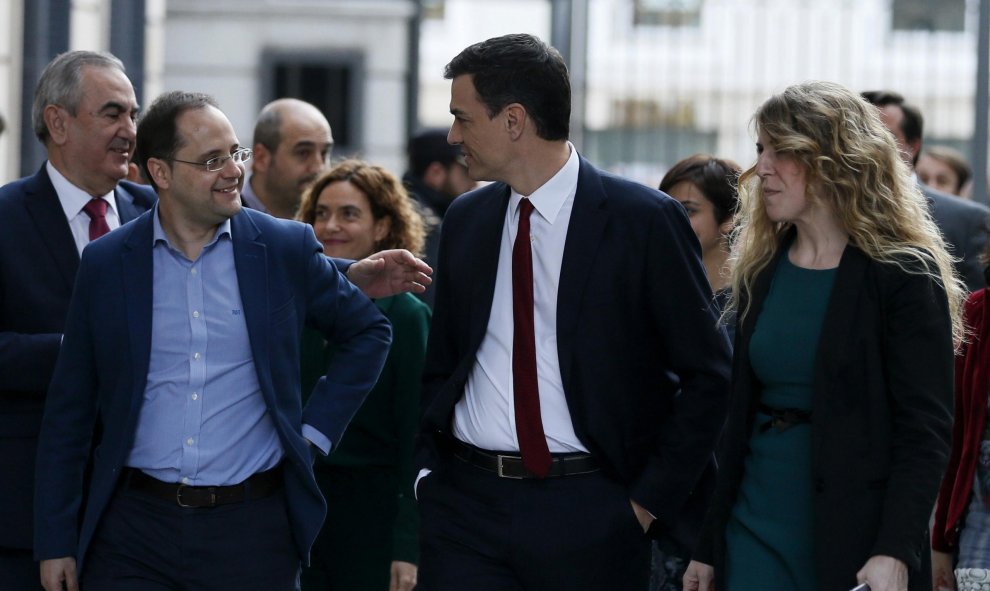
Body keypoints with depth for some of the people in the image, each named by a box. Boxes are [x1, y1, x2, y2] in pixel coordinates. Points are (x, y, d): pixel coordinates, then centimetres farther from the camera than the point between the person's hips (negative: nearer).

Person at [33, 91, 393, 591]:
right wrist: (56, 541, 4)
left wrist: (315, 430, 7)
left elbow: (367, 333, 17)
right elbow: (68, 413, 7)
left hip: (252, 529, 0)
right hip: (134, 527, 0)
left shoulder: (287, 249, 2)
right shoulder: (105, 264, 3)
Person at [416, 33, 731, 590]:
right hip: (465, 504, 4)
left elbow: (707, 374, -4)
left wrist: (650, 501, -7)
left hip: (589, 510, -4)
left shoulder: (645, 220, -6)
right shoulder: (466, 220, 10)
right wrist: (429, 471, 6)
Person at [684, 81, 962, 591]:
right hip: (755, 533, 5)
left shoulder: (903, 276, -7)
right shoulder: (761, 272, 10)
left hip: (854, 541, -5)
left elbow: (924, 429, -12)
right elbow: (736, 413, 12)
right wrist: (707, 547, 9)